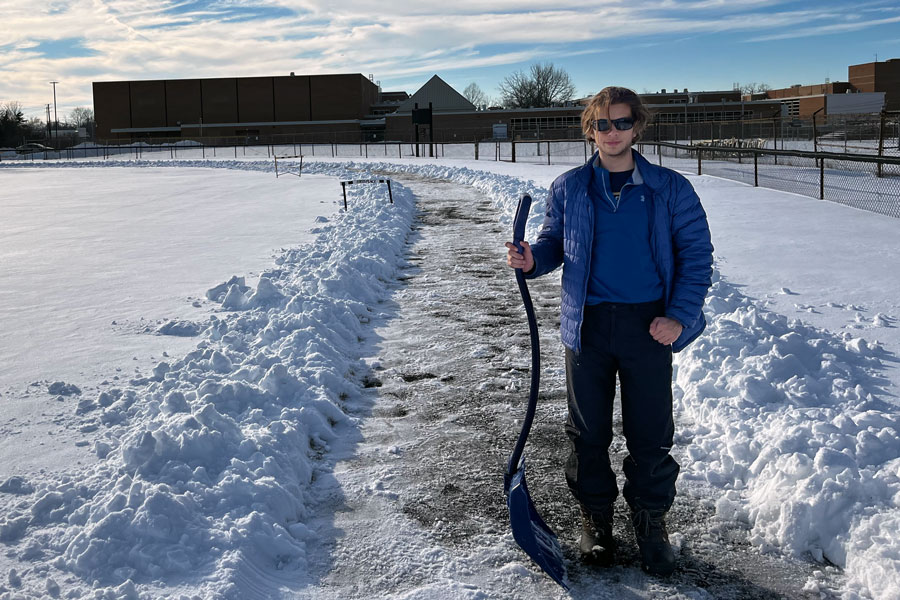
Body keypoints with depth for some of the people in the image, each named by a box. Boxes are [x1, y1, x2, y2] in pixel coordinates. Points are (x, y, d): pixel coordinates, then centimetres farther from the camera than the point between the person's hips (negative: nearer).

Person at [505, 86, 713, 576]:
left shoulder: (670, 189, 1)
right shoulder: (568, 188, 5)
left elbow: (696, 254, 2)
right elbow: (554, 242, 13)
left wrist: (679, 316, -8)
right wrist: (532, 260, -11)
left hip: (648, 327, -1)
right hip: (587, 324, 1)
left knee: (651, 431, 6)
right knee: (588, 429, 10)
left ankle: (651, 520, 25)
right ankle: (595, 515, 28)